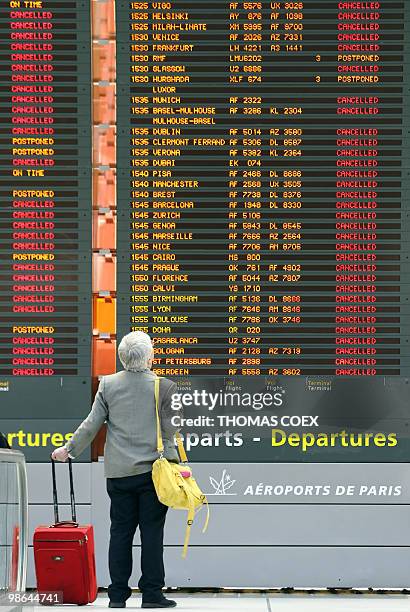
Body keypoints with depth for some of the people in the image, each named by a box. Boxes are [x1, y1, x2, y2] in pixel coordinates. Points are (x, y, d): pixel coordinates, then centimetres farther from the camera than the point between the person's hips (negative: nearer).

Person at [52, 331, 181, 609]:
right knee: (152, 532, 3)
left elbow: (91, 424, 2)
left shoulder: (108, 384, 0)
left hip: (118, 472, 2)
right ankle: (152, 594, 4)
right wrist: (173, 463, 12)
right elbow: (172, 431, -2)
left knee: (121, 531, 8)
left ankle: (118, 595, 10)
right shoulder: (165, 386, -6)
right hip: (152, 470, -2)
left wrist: (69, 449, 15)